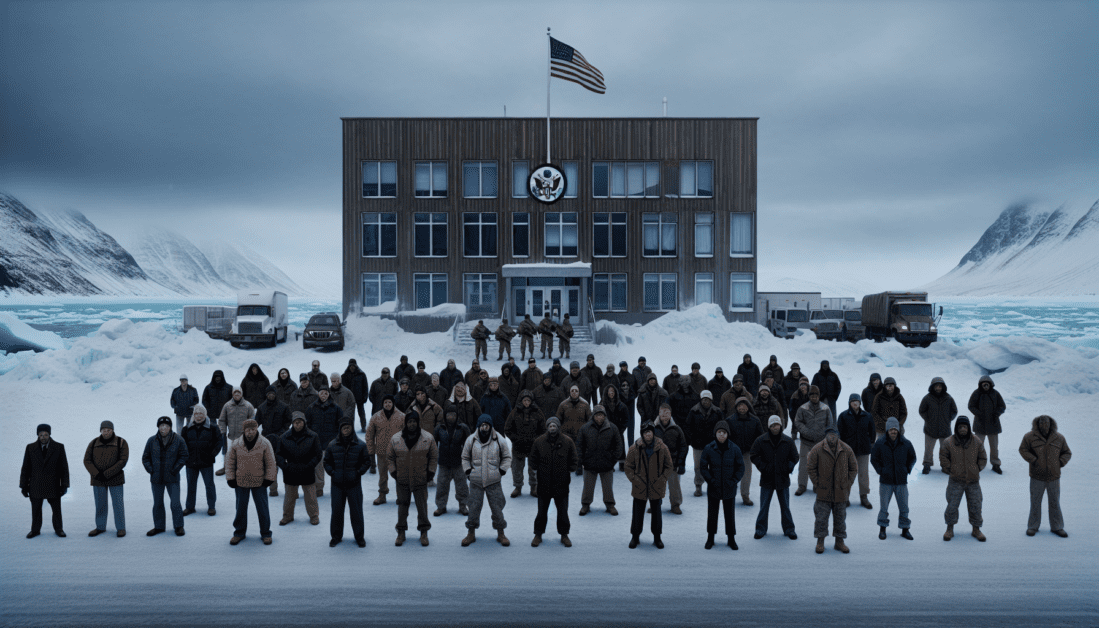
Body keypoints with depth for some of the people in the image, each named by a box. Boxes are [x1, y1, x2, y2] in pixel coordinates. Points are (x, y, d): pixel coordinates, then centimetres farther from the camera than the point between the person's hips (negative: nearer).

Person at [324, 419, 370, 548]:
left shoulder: (360, 445, -2)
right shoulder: (332, 445, 2)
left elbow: (366, 462, 5)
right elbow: (327, 462, 11)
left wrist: (359, 473, -7)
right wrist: (332, 472, -3)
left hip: (354, 484, -1)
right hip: (337, 484, 1)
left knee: (356, 510, 4)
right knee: (336, 510, 7)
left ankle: (359, 536, 17)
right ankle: (336, 536, 21)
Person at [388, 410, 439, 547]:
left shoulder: (428, 438, -4)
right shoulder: (395, 439, -3)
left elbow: (434, 456, 5)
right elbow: (390, 456, 9)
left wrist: (431, 472, 0)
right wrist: (393, 471, 2)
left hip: (420, 479, -1)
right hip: (402, 479, 1)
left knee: (422, 505, 5)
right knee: (402, 505, 8)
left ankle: (424, 532, 18)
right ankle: (401, 532, 19)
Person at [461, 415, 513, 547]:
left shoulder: (499, 440, -1)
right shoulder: (471, 440, 1)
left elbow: (507, 457, 10)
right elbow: (465, 458, 12)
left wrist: (502, 471, 0)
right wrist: (468, 471, 2)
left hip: (494, 481, 0)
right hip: (476, 481, 1)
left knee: (497, 508, 3)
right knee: (474, 508, 4)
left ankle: (500, 534, 17)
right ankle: (471, 534, 20)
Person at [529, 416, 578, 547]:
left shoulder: (567, 442, -3)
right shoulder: (539, 441, -1)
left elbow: (574, 459, 6)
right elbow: (533, 458, 10)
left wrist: (571, 472, 1)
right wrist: (535, 471, 4)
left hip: (561, 484, 0)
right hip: (544, 483, 0)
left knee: (563, 511, 7)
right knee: (542, 511, 7)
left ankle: (564, 535, 21)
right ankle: (538, 535, 19)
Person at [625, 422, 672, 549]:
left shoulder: (662, 448, -5)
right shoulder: (635, 448, -6)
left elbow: (668, 466, 4)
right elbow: (628, 466, 3)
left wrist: (662, 479, -6)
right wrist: (633, 479, -7)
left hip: (657, 487, 0)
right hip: (639, 487, 0)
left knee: (656, 513, 11)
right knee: (637, 513, 8)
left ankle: (657, 537, 24)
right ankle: (635, 537, 22)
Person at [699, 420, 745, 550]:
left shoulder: (734, 449, -6)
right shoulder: (709, 449, -7)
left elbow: (740, 468, 0)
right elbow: (703, 467, -2)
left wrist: (733, 481, -9)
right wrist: (710, 480, -10)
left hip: (729, 489, 0)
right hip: (713, 489, 0)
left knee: (730, 514, 10)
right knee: (712, 514, 9)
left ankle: (731, 539, 24)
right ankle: (710, 538, 24)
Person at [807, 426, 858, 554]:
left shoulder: (846, 450, 0)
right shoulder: (817, 449, -7)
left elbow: (853, 469, 8)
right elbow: (811, 469, -2)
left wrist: (848, 484, 1)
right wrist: (817, 484, -6)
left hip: (841, 492, 2)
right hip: (823, 492, -2)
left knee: (840, 517, 11)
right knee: (821, 517, 0)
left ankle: (839, 541, 22)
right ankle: (820, 542, 11)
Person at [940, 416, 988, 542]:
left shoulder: (977, 442, 2)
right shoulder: (949, 442, -4)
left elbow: (983, 459, 11)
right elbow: (943, 457, 5)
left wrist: (977, 469, 1)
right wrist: (949, 470, -3)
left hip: (973, 481, 2)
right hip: (956, 481, -2)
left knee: (975, 506, 6)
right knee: (952, 505, -3)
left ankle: (976, 529, 22)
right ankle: (950, 529, 12)